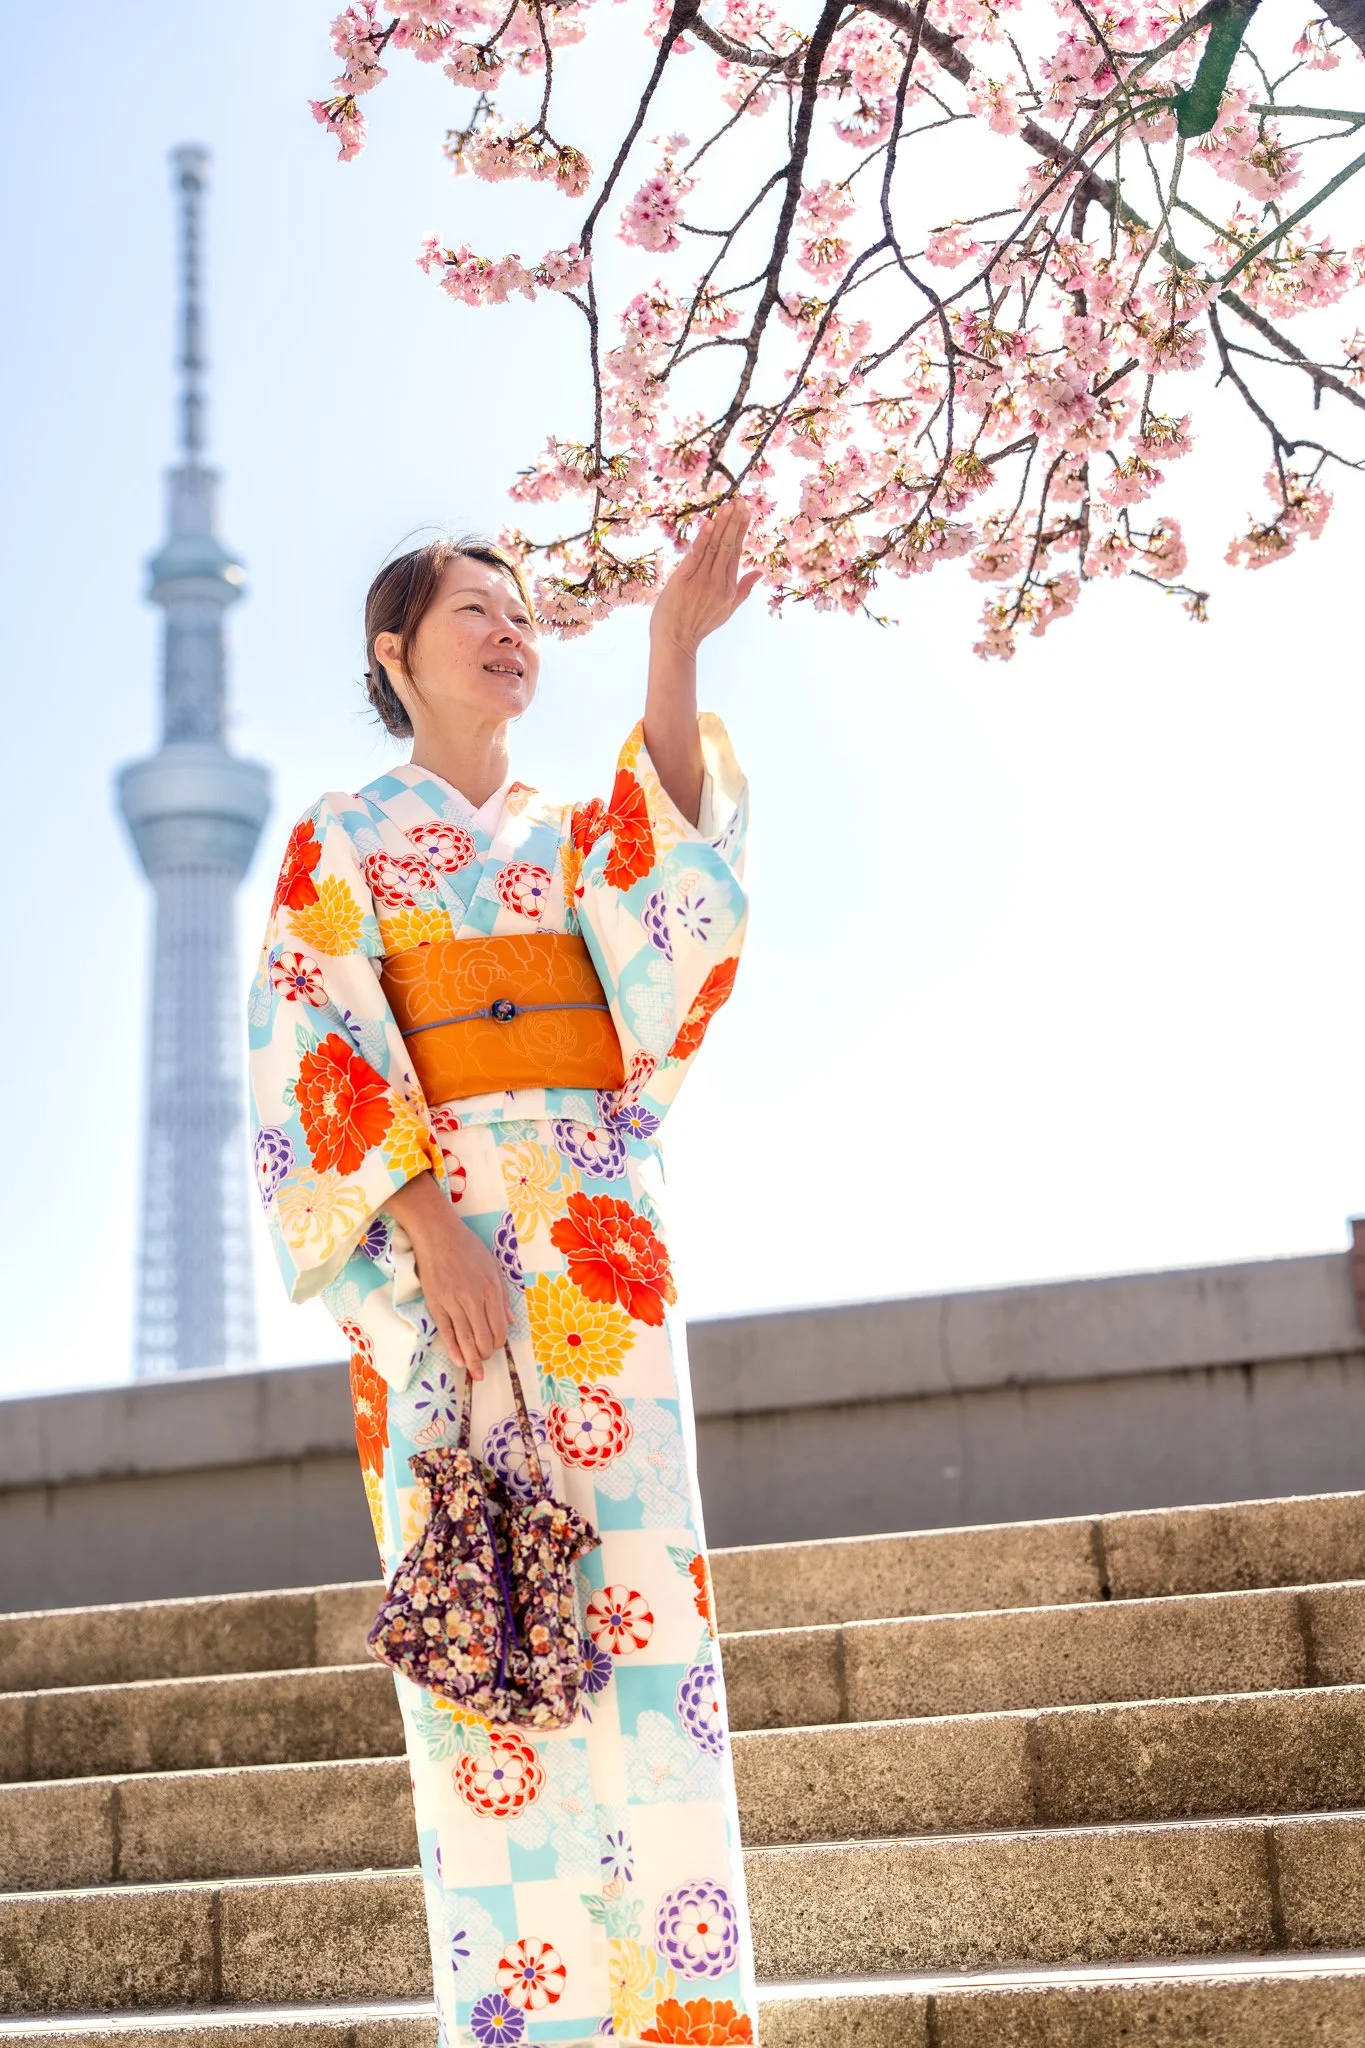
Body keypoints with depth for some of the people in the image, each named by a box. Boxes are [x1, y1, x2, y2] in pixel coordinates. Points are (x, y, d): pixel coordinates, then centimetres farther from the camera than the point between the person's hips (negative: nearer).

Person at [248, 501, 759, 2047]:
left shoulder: (579, 836, 22)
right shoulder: (339, 843, 13)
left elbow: (673, 893, -3)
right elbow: (319, 1044, -1)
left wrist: (672, 659, -16)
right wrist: (430, 1223, -16)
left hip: (598, 1232, 3)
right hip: (432, 1235, -2)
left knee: (632, 1586, -6)